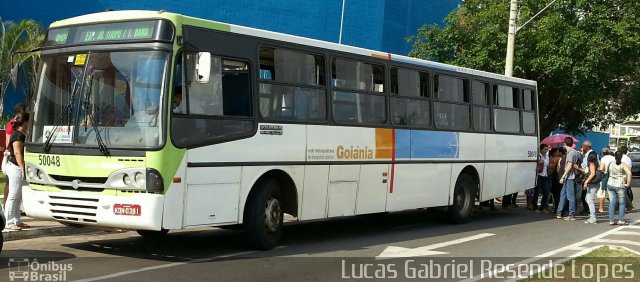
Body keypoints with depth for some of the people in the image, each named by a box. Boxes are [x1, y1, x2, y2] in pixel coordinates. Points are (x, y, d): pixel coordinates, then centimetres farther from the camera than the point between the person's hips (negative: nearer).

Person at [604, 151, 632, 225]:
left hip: (610, 185, 4)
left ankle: (611, 220, 7)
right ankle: (621, 220, 8)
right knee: (621, 203, 9)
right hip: (620, 186, -4)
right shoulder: (623, 165, -10)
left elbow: (605, 172, 13)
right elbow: (629, 173, -23)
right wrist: (628, 184, -14)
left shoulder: (610, 164, 6)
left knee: (612, 203, 8)